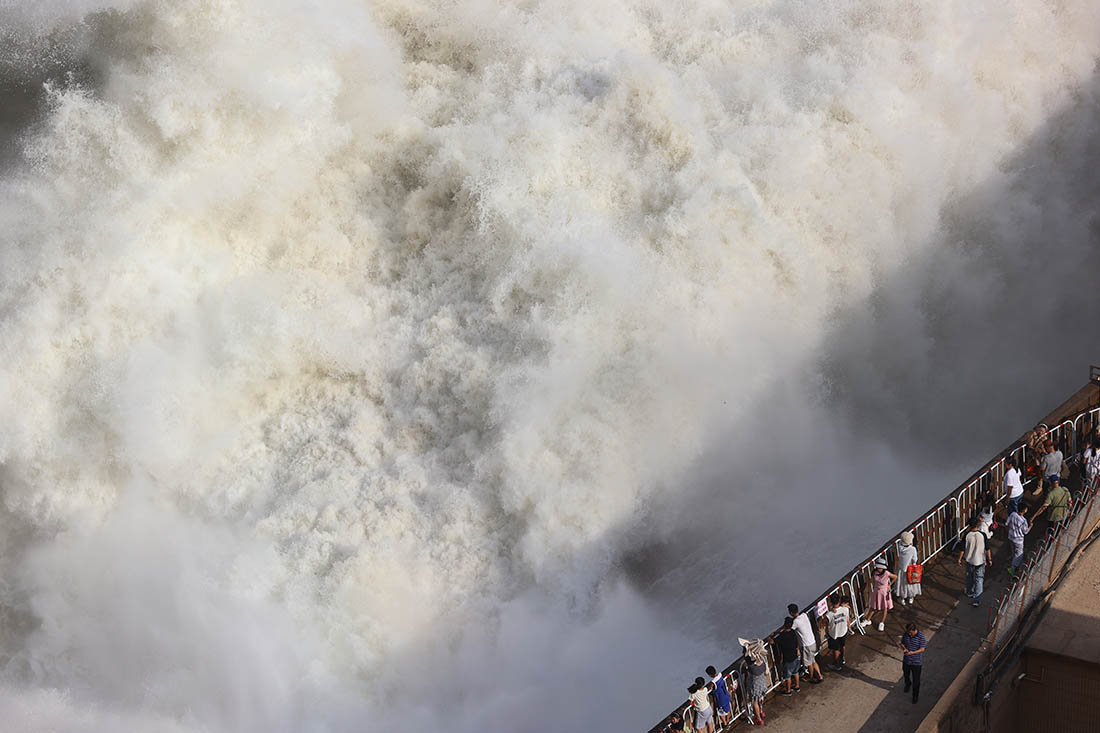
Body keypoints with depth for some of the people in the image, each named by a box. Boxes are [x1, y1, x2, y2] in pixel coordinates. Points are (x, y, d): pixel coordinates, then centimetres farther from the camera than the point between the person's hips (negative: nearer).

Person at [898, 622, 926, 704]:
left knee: (916, 680, 4)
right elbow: (902, 643, 4)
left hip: (916, 662, -5)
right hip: (906, 660, 5)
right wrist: (904, 649, -19)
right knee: (906, 675, 27)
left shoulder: (921, 637, -21)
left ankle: (915, 696, 23)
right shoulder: (906, 634, -9)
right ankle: (907, 685, 59)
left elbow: (922, 649, -19)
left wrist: (912, 652, -33)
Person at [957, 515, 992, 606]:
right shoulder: (983, 535, -18)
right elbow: (987, 549, -10)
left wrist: (960, 558, 8)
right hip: (980, 561, -1)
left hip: (969, 561, 1)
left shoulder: (967, 535, -15)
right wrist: (989, 559, 4)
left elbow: (963, 549, -7)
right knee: (979, 580, 6)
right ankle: (976, 600, 5)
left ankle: (969, 592, 45)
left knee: (969, 578, 25)